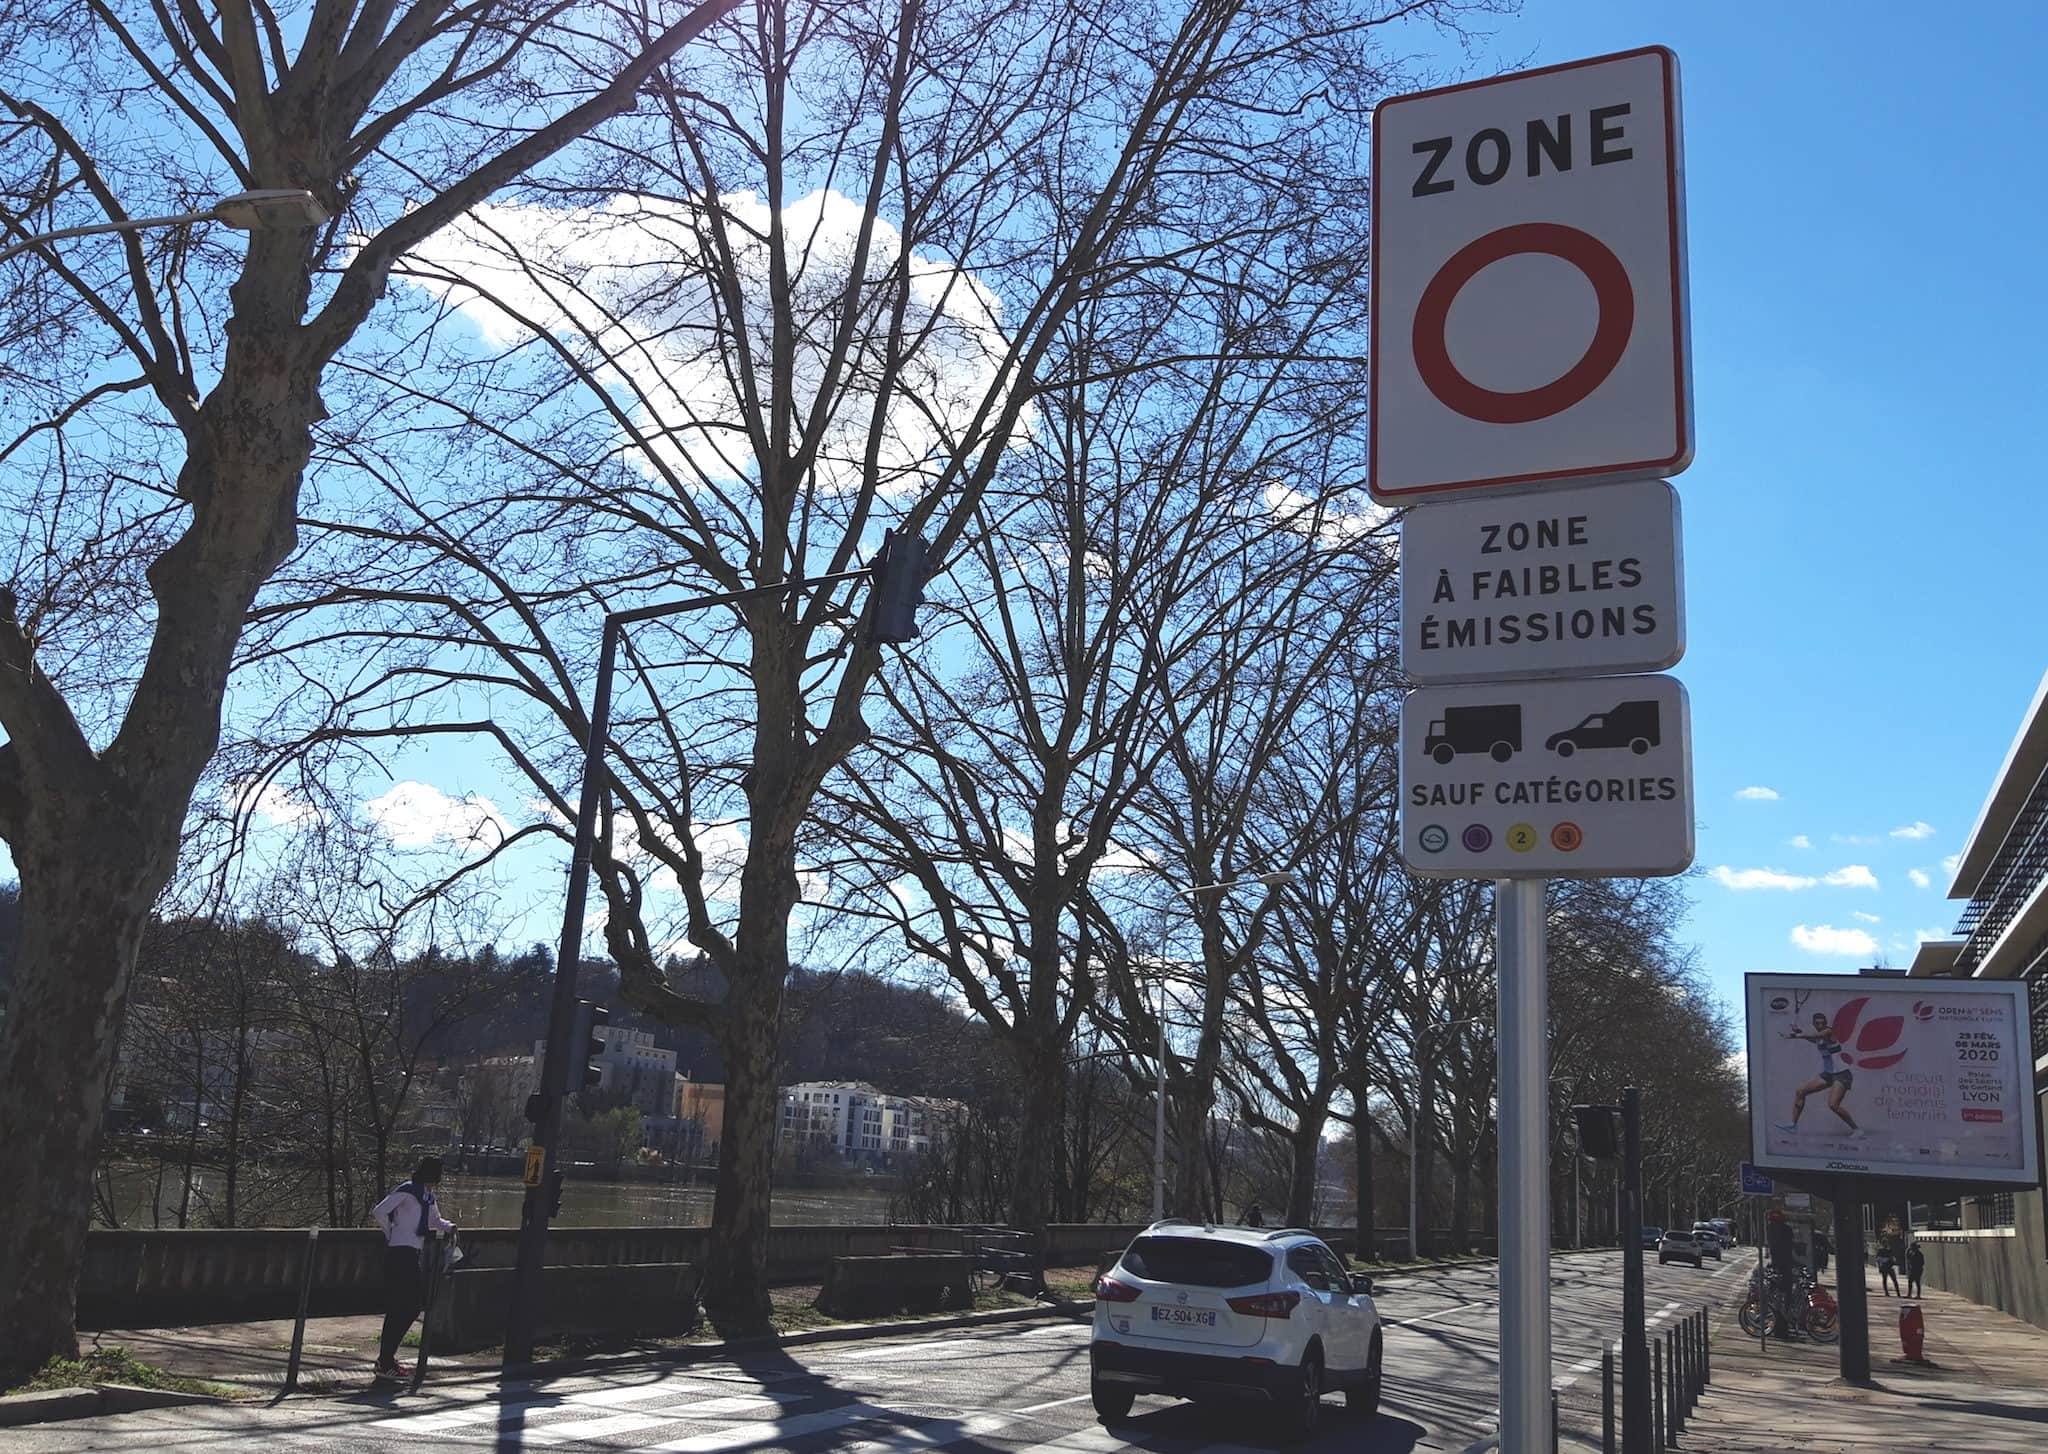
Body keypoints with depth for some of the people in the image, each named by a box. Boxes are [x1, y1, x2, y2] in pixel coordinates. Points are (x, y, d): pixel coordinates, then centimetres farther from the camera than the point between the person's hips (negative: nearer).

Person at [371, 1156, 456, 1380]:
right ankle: (385, 1363, -4)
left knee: (414, 1305, 10)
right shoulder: (407, 1190, -12)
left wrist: (448, 1226, 7)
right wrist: (390, 1235, -7)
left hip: (416, 1252, 9)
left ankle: (387, 1357, 19)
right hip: (400, 1252, -9)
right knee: (400, 1307, -9)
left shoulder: (428, 1196, 16)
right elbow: (379, 1212, -18)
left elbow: (435, 1220, 28)